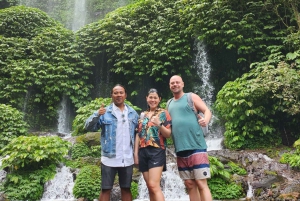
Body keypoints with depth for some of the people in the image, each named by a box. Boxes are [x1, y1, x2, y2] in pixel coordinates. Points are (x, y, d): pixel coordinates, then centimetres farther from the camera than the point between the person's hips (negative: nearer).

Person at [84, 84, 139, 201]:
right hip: (109, 159, -3)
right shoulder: (105, 112, -2)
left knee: (126, 189, 15)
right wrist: (97, 115, -30)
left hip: (128, 159, 3)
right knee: (106, 190, 6)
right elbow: (89, 127, -12)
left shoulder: (133, 113, 9)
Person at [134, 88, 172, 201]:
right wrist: (136, 153, 10)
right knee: (150, 187, 8)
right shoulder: (142, 115, 17)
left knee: (154, 185, -15)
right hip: (143, 152, 5)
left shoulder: (164, 113, 3)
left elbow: (168, 134, -3)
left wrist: (159, 124, -21)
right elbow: (138, 135, 16)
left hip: (157, 151, -5)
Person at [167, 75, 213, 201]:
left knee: (201, 184, -7)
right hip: (180, 150, 5)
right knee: (190, 185, 10)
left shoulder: (192, 97, 4)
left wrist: (205, 120, -23)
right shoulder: (169, 104, 19)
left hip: (196, 147, -5)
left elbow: (207, 111, -3)